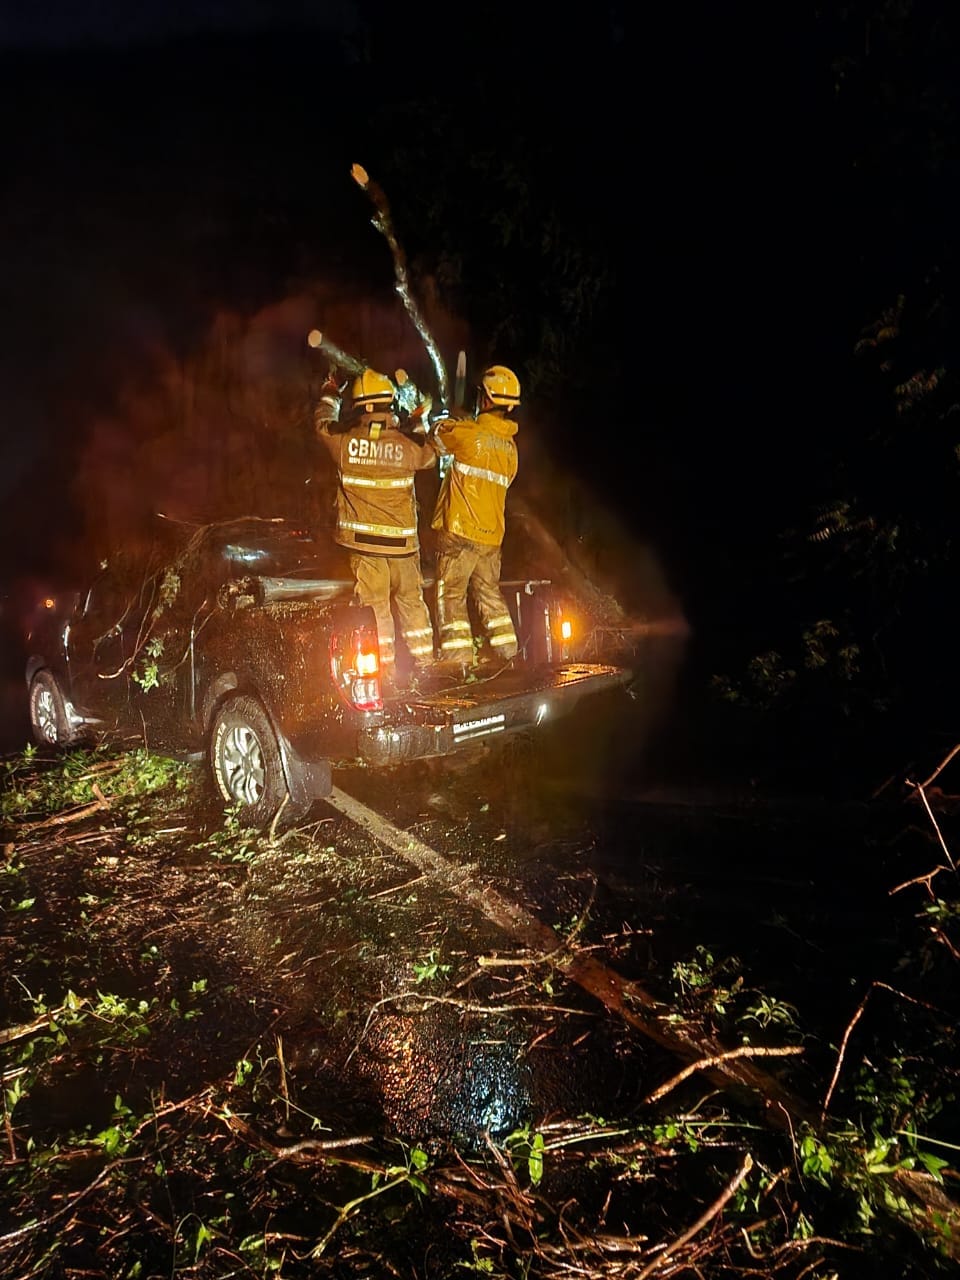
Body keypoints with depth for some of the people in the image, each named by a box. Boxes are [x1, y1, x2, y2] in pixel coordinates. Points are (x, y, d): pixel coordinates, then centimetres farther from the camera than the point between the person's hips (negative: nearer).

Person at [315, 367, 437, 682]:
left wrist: (329, 392, 33)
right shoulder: (405, 445, -8)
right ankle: (424, 660, 20)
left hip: (363, 540, 0)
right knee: (411, 600, 13)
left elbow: (323, 422, 14)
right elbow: (430, 453, 14)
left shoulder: (345, 441, -8)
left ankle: (386, 667, 8)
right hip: (401, 539, 1)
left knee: (375, 604, 5)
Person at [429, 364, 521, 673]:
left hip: (460, 531, -6)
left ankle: (457, 655, 0)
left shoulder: (471, 433, -13)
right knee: (489, 591, 18)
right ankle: (507, 650, 21)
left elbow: (439, 435, 4)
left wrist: (449, 422, 27)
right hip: (492, 534, 6)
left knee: (450, 592, 2)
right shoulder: (511, 447, 7)